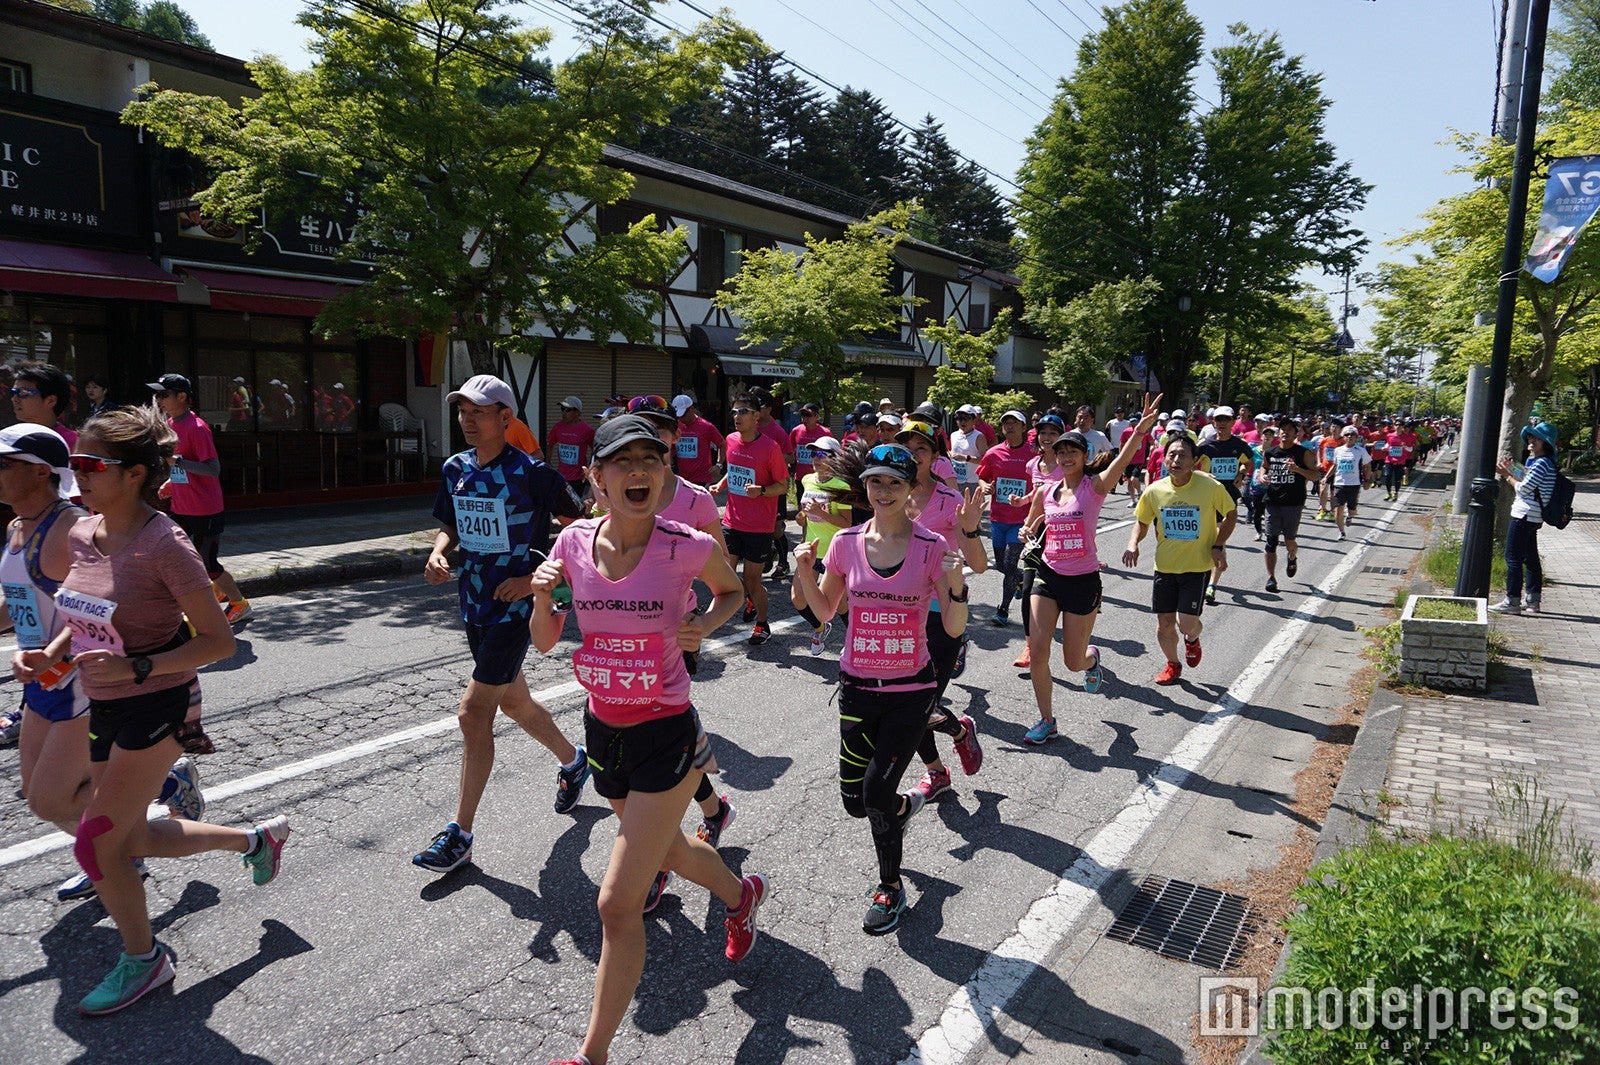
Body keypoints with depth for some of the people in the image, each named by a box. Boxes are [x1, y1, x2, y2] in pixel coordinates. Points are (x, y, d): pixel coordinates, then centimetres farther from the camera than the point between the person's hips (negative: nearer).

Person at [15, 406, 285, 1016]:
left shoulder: (164, 544, -21)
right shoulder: (81, 536, 1)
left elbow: (219, 641, -19)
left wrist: (134, 669, -28)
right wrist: (47, 656, -1)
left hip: (157, 707, -8)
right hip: (105, 708, 8)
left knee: (95, 842, -1)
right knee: (133, 840, 16)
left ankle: (143, 959, 23)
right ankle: (256, 838, 39)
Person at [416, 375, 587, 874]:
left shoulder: (531, 471, -16)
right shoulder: (455, 469, 4)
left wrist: (536, 577, -18)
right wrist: (439, 552, -5)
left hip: (517, 605, -8)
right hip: (475, 603, 8)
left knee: (474, 712, -10)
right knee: (513, 701, 21)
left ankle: (460, 835, 3)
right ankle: (573, 761, 47)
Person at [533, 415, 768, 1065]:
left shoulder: (690, 548, -17)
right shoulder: (574, 542, -7)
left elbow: (731, 590, 6)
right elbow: (544, 643, 3)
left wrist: (703, 627, -14)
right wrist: (541, 595, -16)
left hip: (665, 736, -5)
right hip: (603, 731, 6)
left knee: (618, 905, -4)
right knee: (667, 848, 29)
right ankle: (742, 895, 61)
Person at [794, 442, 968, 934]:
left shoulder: (931, 547, -10)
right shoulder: (846, 543, -3)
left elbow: (954, 629, -9)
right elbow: (824, 611, 8)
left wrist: (956, 585, -27)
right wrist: (806, 571, -9)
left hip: (909, 689, -3)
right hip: (857, 686, 3)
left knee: (877, 792, -7)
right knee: (855, 801, 8)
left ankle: (891, 889, 22)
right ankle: (906, 803, 45)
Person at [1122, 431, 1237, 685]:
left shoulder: (1211, 487, -15)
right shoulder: (1155, 491, -8)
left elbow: (1231, 514, 2)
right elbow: (1142, 522, 8)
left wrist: (1218, 545, -9)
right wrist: (1133, 543, -11)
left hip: (1198, 566, -2)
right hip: (1165, 566, 3)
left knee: (1186, 624, -8)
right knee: (1164, 623, 7)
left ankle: (1192, 639, 31)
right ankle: (1173, 664, 36)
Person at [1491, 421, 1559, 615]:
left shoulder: (1541, 463, -16)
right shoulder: (1534, 461, 14)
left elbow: (1523, 488, -16)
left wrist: (1506, 475, -4)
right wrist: (1511, 469, 8)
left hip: (1525, 515, -11)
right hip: (1532, 516, 11)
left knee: (1513, 557, -8)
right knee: (1530, 558, 14)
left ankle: (1512, 602, -6)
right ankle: (1533, 601, 21)